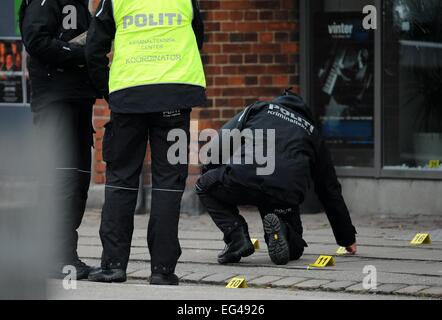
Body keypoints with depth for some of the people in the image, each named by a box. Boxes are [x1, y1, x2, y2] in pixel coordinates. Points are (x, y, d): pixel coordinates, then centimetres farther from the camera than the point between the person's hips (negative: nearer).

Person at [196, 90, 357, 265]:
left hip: (244, 179, -2)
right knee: (293, 249, 29)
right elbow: (330, 189, 35)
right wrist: (347, 238, 42)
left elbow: (221, 141, 14)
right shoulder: (311, 132, 33)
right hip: (285, 195, 3)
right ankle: (282, 231, -8)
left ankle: (237, 238, 8)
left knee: (204, 186, 30)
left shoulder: (257, 109, 29)